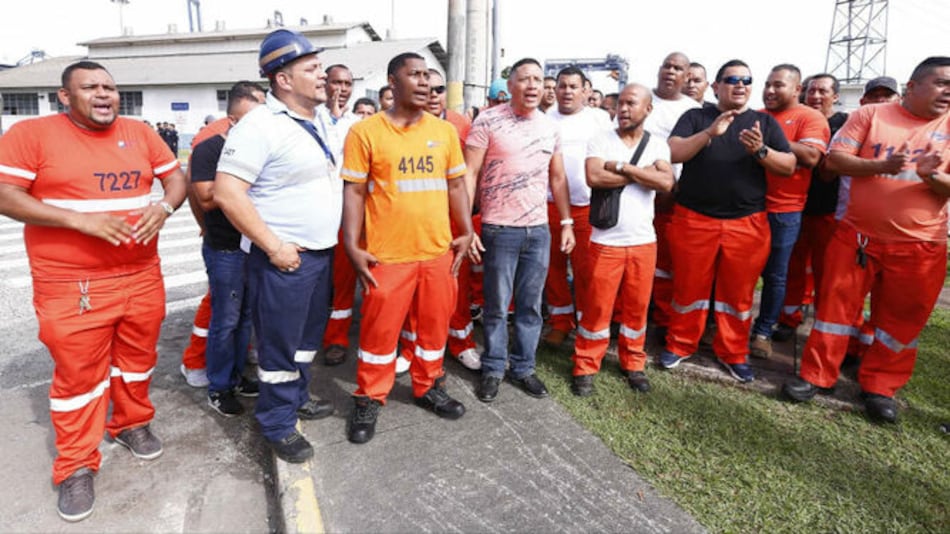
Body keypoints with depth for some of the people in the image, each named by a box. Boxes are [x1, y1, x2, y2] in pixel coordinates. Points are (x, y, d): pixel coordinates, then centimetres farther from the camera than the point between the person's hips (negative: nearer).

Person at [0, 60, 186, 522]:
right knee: (78, 375, 5)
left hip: (142, 277, 4)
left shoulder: (139, 132, 7)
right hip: (71, 286, -4)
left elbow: (176, 176, 12)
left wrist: (164, 206, -11)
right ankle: (76, 467, 21)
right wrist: (81, 219, -22)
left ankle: (132, 424, 40)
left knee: (138, 359, 17)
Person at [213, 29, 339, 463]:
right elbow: (227, 192, -21)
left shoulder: (315, 122, 11)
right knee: (280, 345, 4)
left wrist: (334, 240, 14)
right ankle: (278, 424, 22)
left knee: (308, 335, 20)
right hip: (285, 257, -8)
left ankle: (297, 398, 40)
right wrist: (273, 246, -20)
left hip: (321, 251, 8)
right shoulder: (260, 126, -16)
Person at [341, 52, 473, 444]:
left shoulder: (445, 131, 8)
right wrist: (352, 246, -10)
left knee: (434, 325, 15)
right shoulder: (365, 131, -4)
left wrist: (465, 232, 5)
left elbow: (456, 185, 13)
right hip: (387, 254, -4)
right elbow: (354, 191, -4)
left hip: (439, 251, 4)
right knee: (379, 331, 6)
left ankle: (428, 387, 35)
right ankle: (369, 400, 25)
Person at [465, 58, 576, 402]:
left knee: (531, 305, 11)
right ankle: (493, 369, 23)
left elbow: (557, 178, 15)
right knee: (497, 306, 6)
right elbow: (469, 174, -8)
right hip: (499, 230, -4)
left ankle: (523, 367, 26)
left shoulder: (550, 127, 9)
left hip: (539, 230, 4)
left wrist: (567, 223, 10)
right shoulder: (488, 121, -6)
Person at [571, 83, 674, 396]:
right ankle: (586, 367, 17)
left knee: (637, 306, 12)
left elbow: (666, 183, -12)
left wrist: (621, 166, -15)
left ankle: (633, 363, 30)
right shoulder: (601, 140, -1)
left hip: (643, 241, 3)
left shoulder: (657, 145, 5)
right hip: (606, 241, -2)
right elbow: (594, 177, -19)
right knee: (597, 306, 2)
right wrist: (642, 172, -11)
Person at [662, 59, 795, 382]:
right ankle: (680, 345, 24)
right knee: (689, 287, 6)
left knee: (738, 292, 8)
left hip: (747, 223, 2)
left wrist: (761, 151, -14)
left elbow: (789, 166, 5)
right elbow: (672, 153, -9)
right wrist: (710, 133, -21)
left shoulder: (765, 122, 11)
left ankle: (733, 354, 24)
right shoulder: (695, 118, 7)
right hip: (695, 219, -1)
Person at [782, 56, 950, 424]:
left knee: (902, 320, 8)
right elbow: (834, 159, -6)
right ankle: (816, 375, 17)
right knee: (836, 304, 5)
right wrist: (880, 165, -20)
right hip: (856, 235, -1)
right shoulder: (869, 115, 1)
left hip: (919, 246, 1)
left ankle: (881, 387, 24)